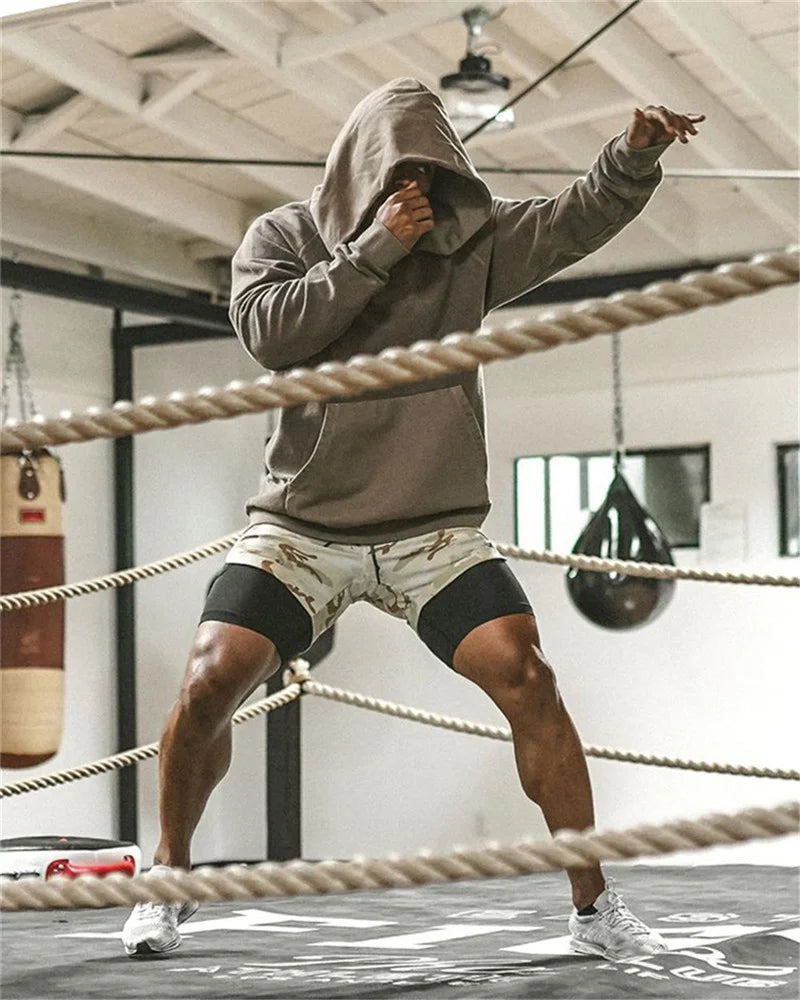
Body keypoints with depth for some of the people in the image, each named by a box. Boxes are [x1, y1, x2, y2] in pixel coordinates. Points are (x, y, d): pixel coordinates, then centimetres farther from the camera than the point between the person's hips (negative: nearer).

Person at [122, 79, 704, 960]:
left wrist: (634, 155, -26)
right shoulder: (280, 238, 4)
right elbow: (269, 333, -14)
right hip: (301, 525, 0)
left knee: (526, 677, -16)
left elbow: (577, 218, -6)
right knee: (209, 685, -11)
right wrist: (374, 249, -16)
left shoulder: (468, 241, 5)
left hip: (432, 530, 0)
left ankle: (593, 906, -5)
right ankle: (168, 881, 14)